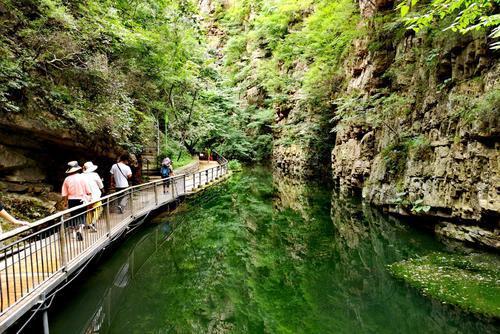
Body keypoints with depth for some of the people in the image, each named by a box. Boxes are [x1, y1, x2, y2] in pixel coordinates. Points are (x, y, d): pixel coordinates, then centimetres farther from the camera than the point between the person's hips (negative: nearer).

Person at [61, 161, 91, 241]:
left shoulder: (67, 179, -2)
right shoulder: (82, 177, -6)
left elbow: (64, 194, -1)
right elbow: (88, 191, -5)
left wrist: (66, 202, 10)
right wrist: (89, 198, 8)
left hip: (71, 201, 2)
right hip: (81, 200, -2)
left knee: (74, 217, 14)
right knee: (82, 216, 6)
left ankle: (77, 231, 20)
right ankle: (80, 229, -15)